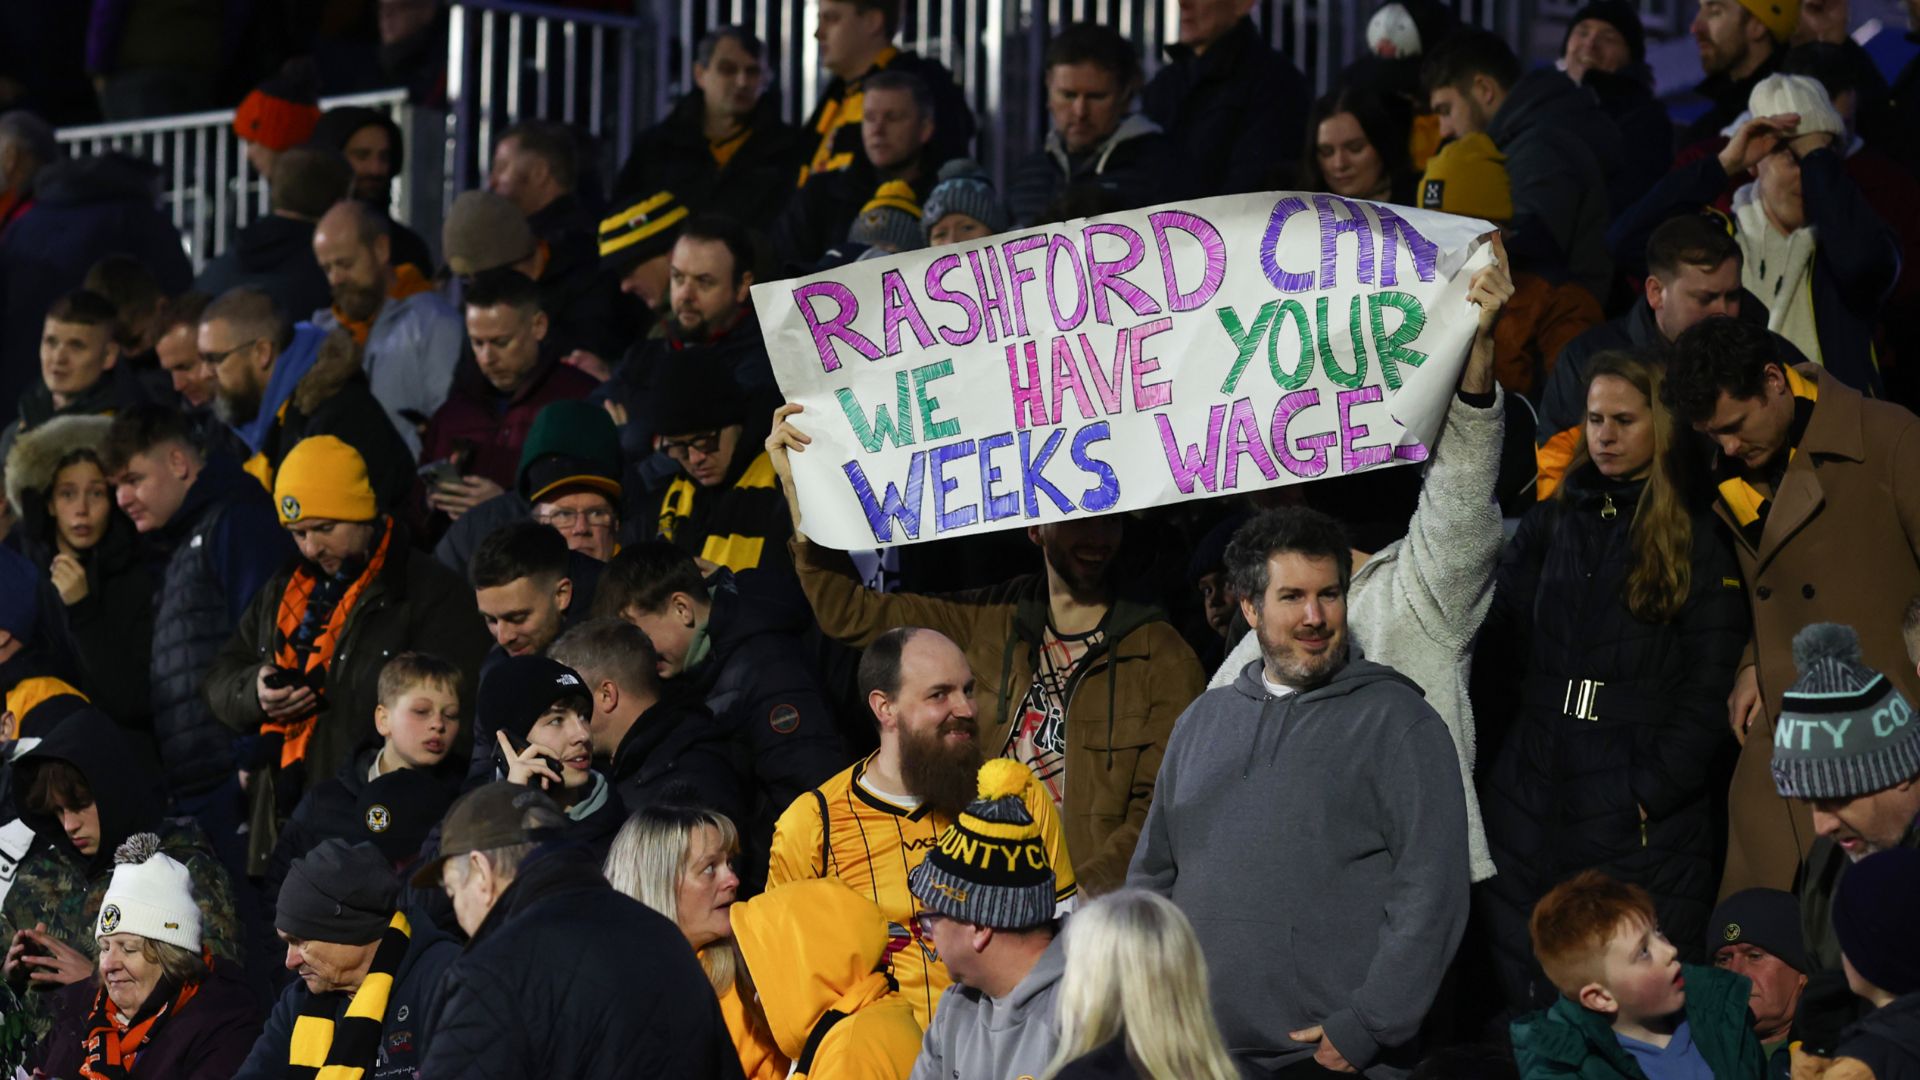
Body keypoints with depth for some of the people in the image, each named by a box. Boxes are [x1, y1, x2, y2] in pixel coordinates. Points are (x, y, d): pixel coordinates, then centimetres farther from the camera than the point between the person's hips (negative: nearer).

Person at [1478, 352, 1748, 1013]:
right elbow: (1503, 642, 10)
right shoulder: (1549, 524, 16)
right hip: (1537, 797, 4)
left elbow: (1710, 691, -3)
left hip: (1645, 816, -4)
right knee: (1530, 1001, 3)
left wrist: (1653, 791, -10)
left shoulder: (1699, 539, 2)